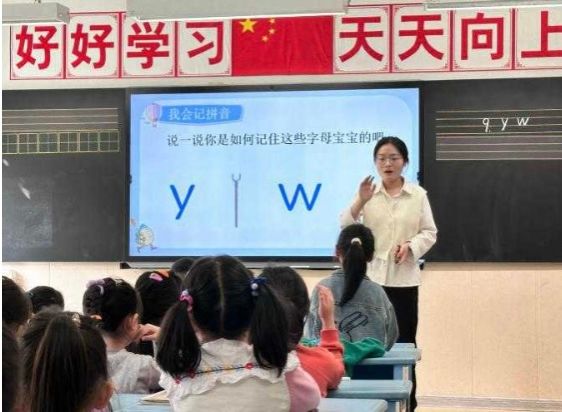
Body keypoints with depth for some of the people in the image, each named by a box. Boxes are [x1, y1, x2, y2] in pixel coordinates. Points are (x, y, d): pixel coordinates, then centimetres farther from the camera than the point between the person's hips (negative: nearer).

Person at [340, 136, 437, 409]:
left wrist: (410, 245, -14)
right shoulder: (368, 192, 4)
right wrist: (360, 202, -20)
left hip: (403, 278, 0)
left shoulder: (418, 194, 4)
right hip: (371, 276, 0)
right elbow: (346, 228, -4)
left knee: (404, 340, 3)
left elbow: (430, 232, 5)